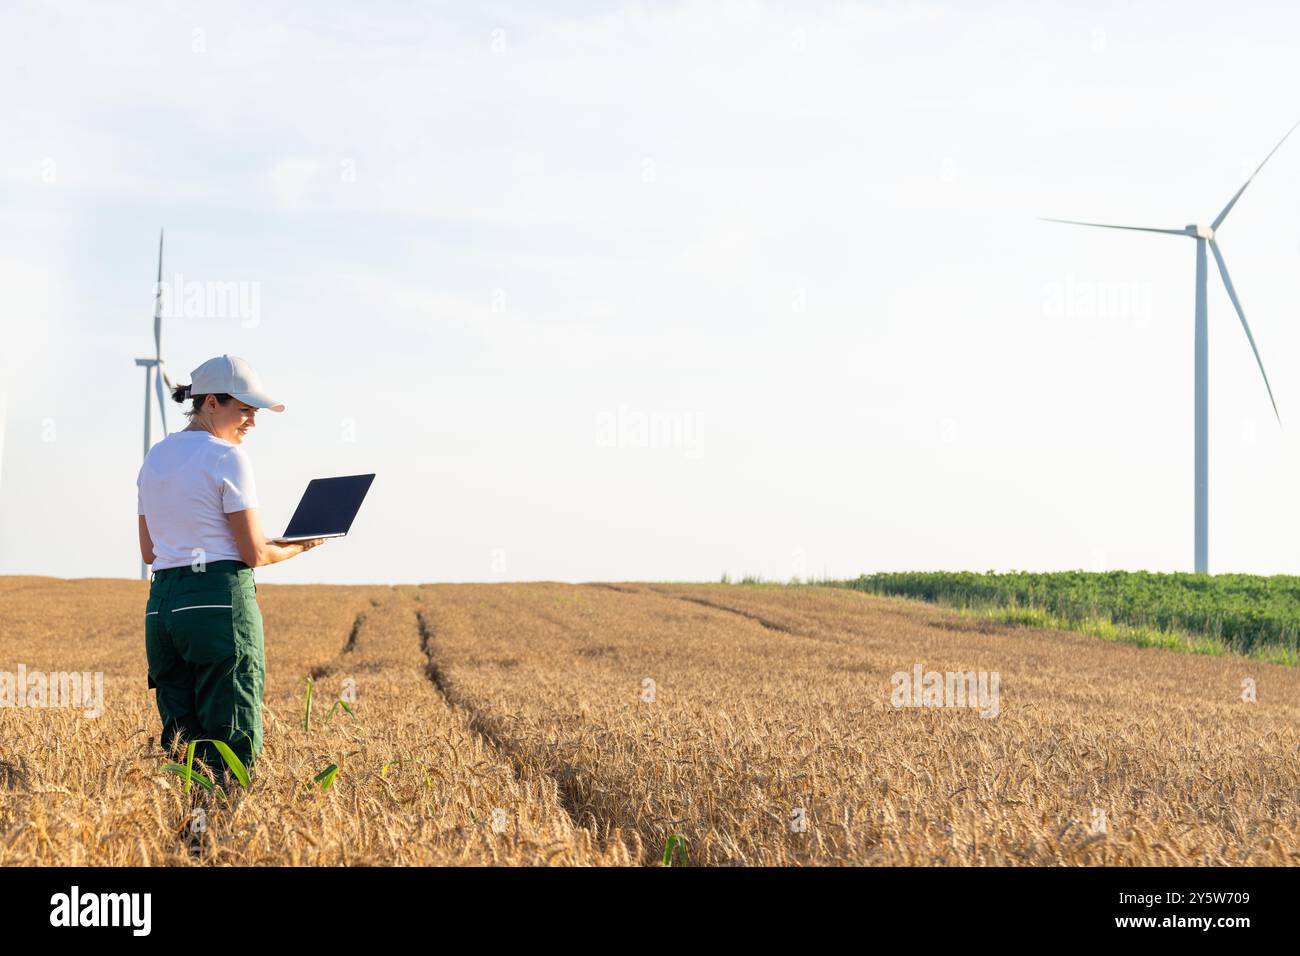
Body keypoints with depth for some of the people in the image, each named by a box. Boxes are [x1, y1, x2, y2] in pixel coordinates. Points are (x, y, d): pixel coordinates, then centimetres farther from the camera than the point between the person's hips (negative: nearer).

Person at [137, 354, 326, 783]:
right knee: (233, 746, -4)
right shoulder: (227, 457, -8)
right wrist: (301, 545, 10)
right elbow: (254, 554, -8)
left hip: (161, 604, 8)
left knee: (181, 746, 10)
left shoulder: (156, 457, 15)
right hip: (220, 603, -7)